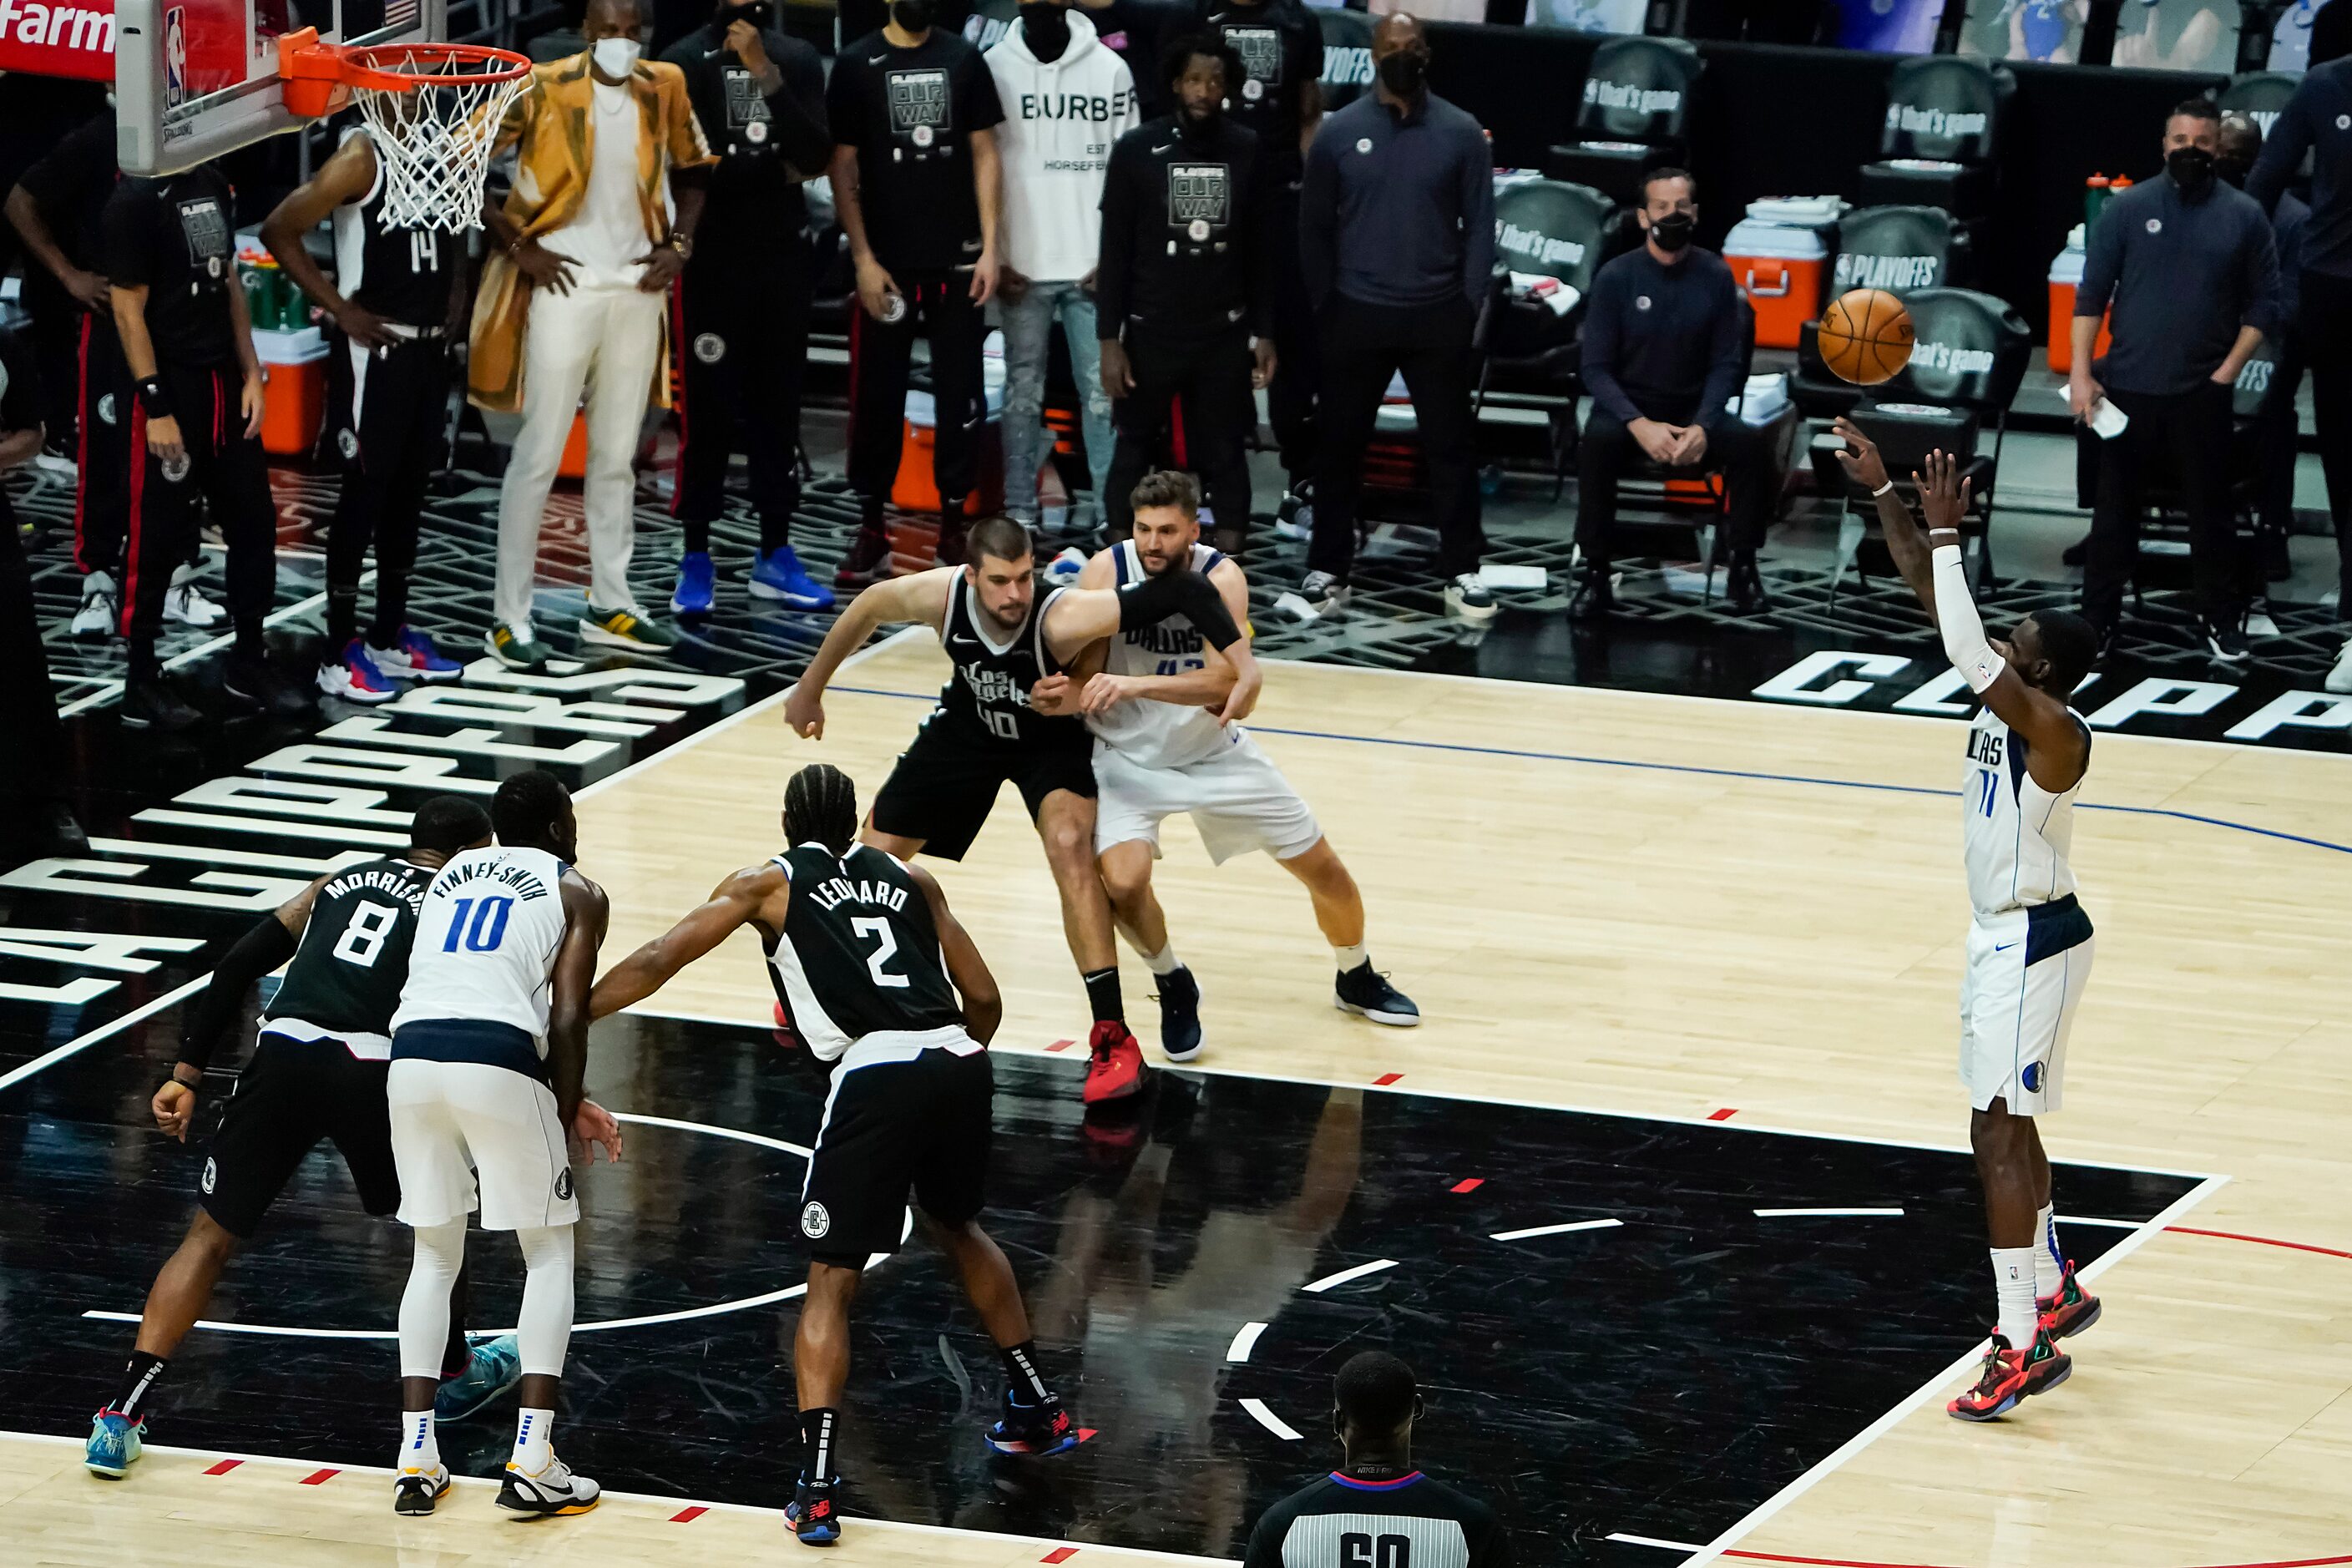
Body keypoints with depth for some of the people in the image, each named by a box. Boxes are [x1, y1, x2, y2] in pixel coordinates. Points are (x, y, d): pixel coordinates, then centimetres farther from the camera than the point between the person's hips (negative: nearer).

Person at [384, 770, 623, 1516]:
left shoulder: (450, 873, 29)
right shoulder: (575, 892, 13)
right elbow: (568, 1019, 2)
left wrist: (565, 1105, 29)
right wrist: (570, 1115, 15)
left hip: (413, 1055, 4)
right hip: (499, 1064, -4)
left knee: (435, 1255, 21)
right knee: (549, 1253, 12)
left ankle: (416, 1459, 12)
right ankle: (532, 1461, 2)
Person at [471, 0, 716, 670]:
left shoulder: (664, 88, 2)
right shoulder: (542, 88, -11)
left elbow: (691, 171, 18)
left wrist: (678, 244, 3)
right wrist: (517, 246, -11)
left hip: (637, 289, 5)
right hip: (563, 287, -5)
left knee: (617, 457, 13)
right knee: (539, 456, -3)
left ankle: (610, 605, 22)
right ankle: (510, 619, 1)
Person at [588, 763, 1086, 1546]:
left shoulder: (768, 885, 14)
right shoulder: (911, 880, 24)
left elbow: (655, 963, 9)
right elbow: (984, 999, 21)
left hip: (875, 1076, -4)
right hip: (960, 1066, 4)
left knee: (831, 1282, 3)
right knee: (958, 1225, 32)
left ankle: (815, 1488, -11)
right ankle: (1038, 1408, 41)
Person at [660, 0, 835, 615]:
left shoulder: (797, 60, 7)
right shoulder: (687, 62, -4)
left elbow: (815, 156, -7)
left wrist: (769, 79, -16)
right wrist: (774, 171, -5)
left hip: (782, 258, 4)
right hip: (712, 259, -4)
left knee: (778, 404, 6)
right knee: (707, 408, -3)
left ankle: (775, 555, 12)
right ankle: (696, 560, 2)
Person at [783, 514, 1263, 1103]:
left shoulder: (1061, 617, -42)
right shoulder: (942, 594, -32)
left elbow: (1185, 590, -48)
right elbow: (868, 607, -8)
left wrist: (1242, 663, -58)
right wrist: (810, 688, 3)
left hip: (1053, 739, -4)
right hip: (969, 725, 4)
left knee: (1069, 843, -30)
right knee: (877, 850, 10)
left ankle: (1113, 1038, -24)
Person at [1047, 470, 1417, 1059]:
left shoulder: (1221, 578, -21)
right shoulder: (1107, 573, -20)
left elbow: (1224, 680, -33)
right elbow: (1086, 678, -15)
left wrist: (1135, 684, -46)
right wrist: (1069, 696, -40)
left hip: (1215, 752, 1)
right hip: (1130, 760, -1)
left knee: (1323, 868, 8)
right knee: (1123, 883, -26)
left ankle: (1356, 978, 38)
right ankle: (1174, 988, 5)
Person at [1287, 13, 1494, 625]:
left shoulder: (1461, 133, 0)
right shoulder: (1339, 132, 1)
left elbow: (1480, 226, 1)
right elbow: (1314, 228, 5)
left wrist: (1470, 308, -5)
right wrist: (1324, 309, 2)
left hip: (1438, 317, 0)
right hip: (1357, 315, 0)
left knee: (1451, 446, 4)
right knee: (1338, 446, 4)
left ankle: (1461, 573, 11)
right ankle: (1328, 573, 12)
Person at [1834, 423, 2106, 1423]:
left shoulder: (2054, 729, -24)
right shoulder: (2006, 699, 1)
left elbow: (1964, 652, -38)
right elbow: (1932, 595, 6)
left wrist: (1947, 534, -34)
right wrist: (1881, 494, 1)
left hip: (2032, 946, -10)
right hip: (2003, 935, 10)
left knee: (1998, 1133, -10)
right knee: (2008, 1124, 20)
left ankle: (2023, 1351, -10)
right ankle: (2055, 1294, 37)